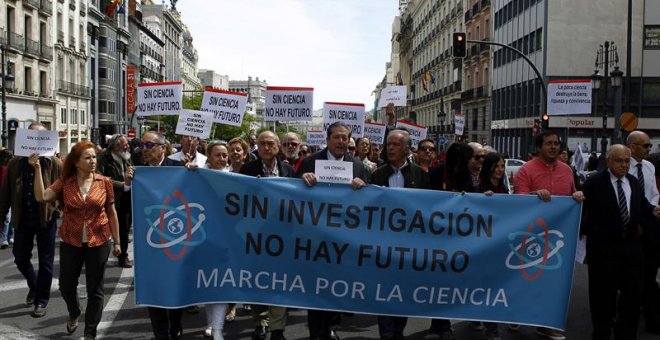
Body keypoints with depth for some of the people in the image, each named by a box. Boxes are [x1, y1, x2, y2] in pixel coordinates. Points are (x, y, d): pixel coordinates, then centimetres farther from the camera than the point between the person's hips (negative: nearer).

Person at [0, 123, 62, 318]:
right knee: (20, 258, 13)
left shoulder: (54, 164, -6)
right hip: (22, 219, 3)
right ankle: (34, 286, 41)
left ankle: (41, 300, 20)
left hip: (46, 219, -3)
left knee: (45, 262, 6)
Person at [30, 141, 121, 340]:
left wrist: (117, 241, 5)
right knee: (66, 285, 12)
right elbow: (41, 197, -16)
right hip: (70, 242, 1)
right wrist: (37, 169, -20)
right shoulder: (64, 183, -2)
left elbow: (111, 213, 3)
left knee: (95, 289, 6)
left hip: (99, 242, -1)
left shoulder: (104, 182, -4)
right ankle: (74, 314, 45)